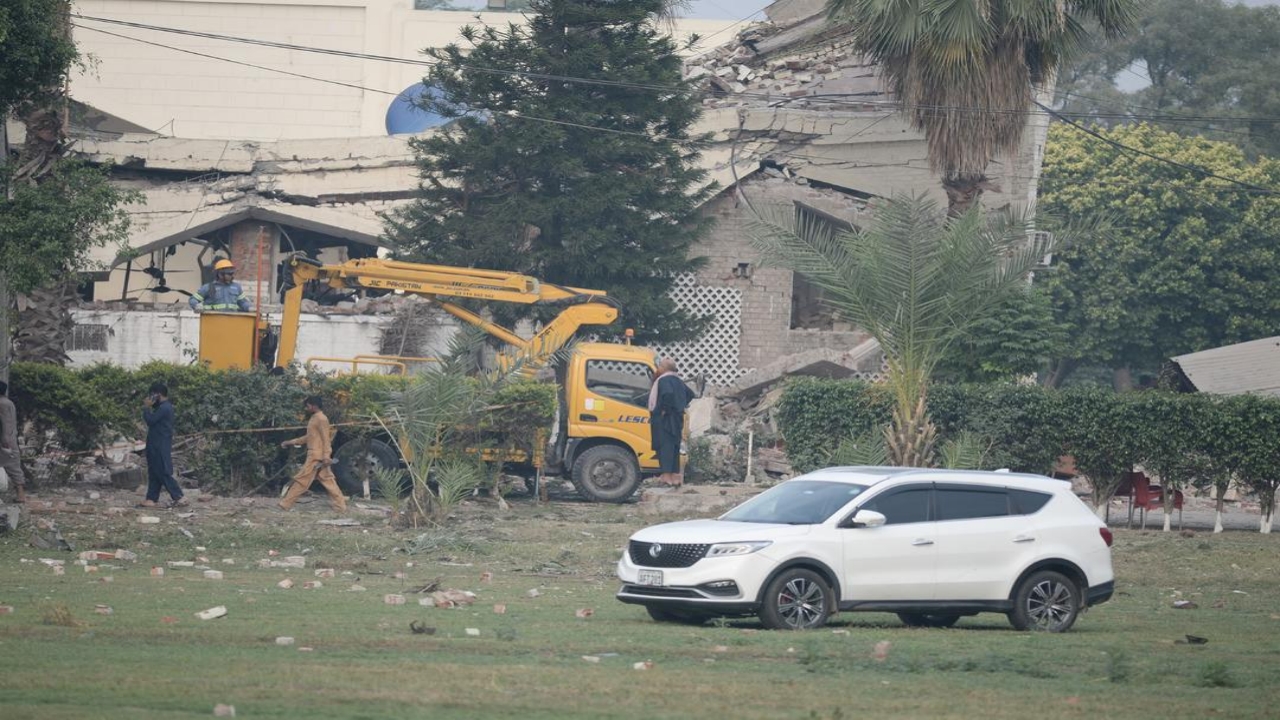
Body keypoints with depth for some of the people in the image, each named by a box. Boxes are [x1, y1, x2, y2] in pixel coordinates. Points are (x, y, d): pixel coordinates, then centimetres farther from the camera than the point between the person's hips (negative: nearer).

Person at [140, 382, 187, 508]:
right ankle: (152, 499, 13)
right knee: (154, 473, 11)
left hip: (161, 446, -11)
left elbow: (150, 420, -19)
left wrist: (146, 408, -8)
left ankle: (179, 498, -12)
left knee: (164, 473, -10)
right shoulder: (164, 407, 15)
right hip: (157, 445, 11)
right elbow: (153, 420, 18)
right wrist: (149, 407, 10)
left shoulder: (164, 408, -18)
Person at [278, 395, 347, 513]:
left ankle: (286, 504, -2)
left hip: (317, 456, -10)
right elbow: (309, 437, 25)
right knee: (327, 480, 8)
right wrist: (291, 442, 23)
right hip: (314, 455, 10)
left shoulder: (321, 419, -12)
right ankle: (340, 506, 7)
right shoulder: (314, 419, 18)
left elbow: (326, 439, -17)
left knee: (302, 480, -5)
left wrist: (326, 456, -23)